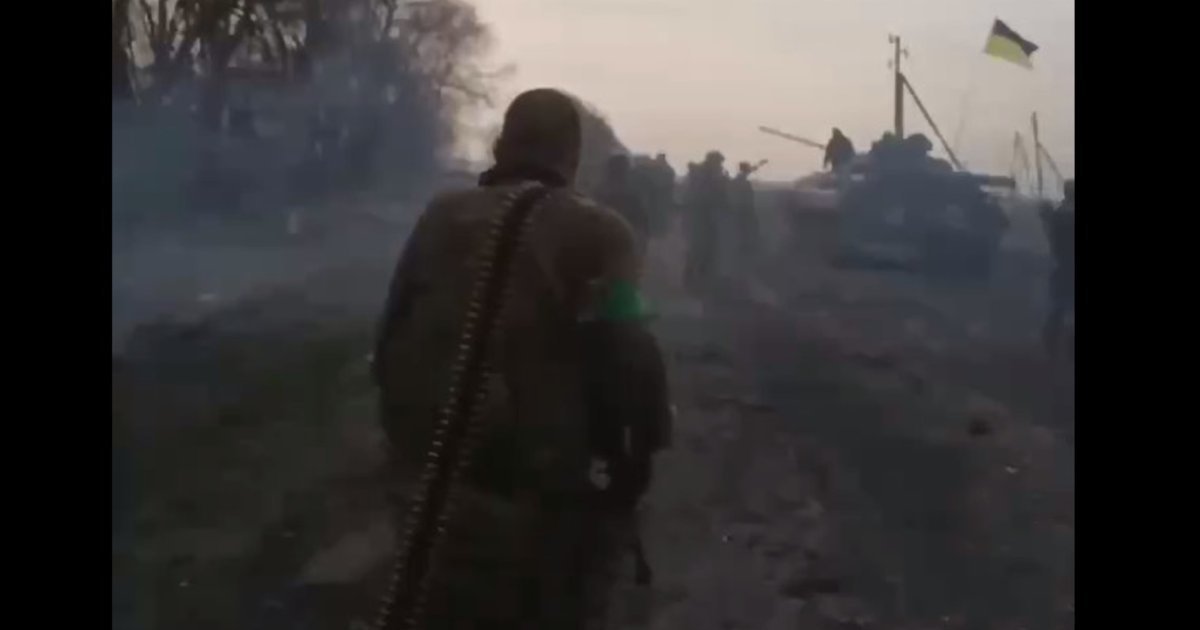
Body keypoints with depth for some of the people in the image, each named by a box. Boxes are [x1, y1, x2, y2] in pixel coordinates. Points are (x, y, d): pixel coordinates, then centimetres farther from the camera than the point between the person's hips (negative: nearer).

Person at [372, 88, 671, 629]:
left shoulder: (442, 215, 4)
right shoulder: (598, 234, -11)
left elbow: (391, 336, 10)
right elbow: (627, 359, -20)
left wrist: (405, 434, 20)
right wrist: (638, 457, -7)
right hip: (540, 493, -4)